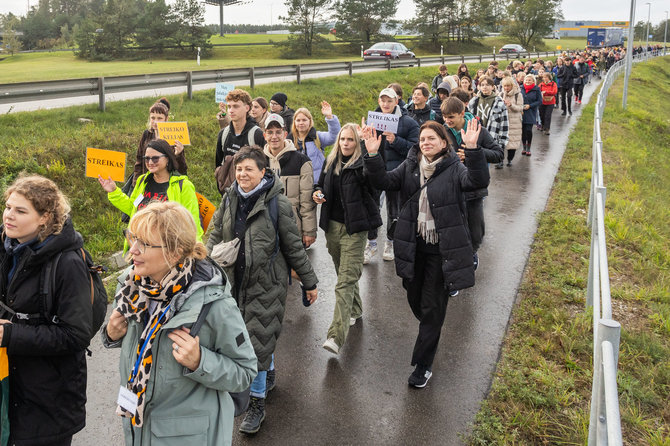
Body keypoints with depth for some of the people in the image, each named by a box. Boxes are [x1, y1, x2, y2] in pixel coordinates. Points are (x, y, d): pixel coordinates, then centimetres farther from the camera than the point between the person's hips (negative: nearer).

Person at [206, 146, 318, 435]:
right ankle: (269, 375, 44)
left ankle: (257, 402, 10)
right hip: (235, 279, 5)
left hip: (266, 282, -5)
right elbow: (216, 233, 12)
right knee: (247, 333, 18)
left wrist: (309, 282, -2)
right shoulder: (229, 198, 1)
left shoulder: (277, 203, -13)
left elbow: (294, 246, -7)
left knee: (259, 338, -4)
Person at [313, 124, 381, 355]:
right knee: (344, 273, 21)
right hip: (332, 225, 7)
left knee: (346, 280, -12)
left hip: (354, 229, -7)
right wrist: (317, 192, 1)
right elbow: (321, 183, 24)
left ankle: (336, 335, -15)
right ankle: (355, 310, 45)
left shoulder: (363, 164, -10)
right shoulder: (331, 162, 9)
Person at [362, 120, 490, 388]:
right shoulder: (410, 167, 5)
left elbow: (478, 181, -27)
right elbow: (384, 182, -6)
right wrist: (373, 155, -20)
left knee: (432, 307, 4)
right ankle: (430, 333, 50)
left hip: (441, 249, -4)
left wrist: (472, 148, -39)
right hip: (413, 247, 4)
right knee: (415, 300, 19)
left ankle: (423, 366, 17)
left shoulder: (454, 169, -8)